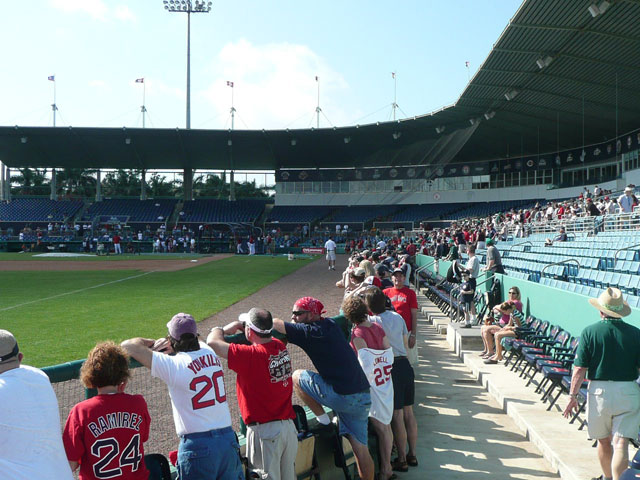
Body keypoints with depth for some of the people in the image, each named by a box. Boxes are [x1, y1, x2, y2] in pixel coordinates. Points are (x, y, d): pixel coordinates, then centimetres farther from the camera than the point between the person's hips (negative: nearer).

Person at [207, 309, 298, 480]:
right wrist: (240, 326, 13)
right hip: (289, 427, 7)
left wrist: (222, 329, 4)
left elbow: (212, 342, -16)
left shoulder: (250, 355, -20)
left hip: (264, 432, -7)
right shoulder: (281, 348, 1)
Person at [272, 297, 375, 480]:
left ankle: (322, 418, 11)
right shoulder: (331, 325, 11)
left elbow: (275, 324, -12)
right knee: (360, 447, 14)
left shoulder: (312, 331, -11)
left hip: (343, 397, -8)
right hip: (364, 397, 9)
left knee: (297, 376, 6)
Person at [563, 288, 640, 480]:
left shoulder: (589, 332, -6)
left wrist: (573, 395, 0)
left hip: (599, 391, 0)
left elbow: (580, 368, -7)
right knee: (621, 443, -2)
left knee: (604, 441, 17)